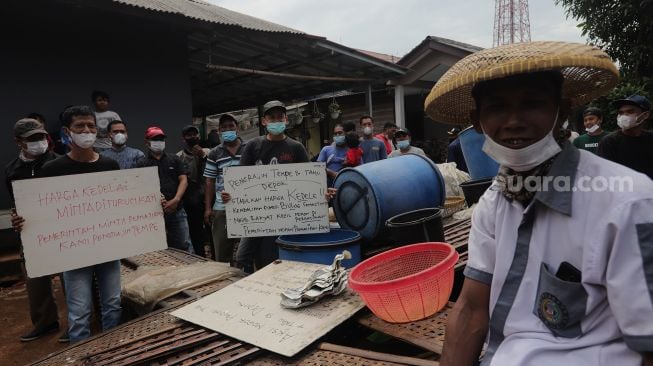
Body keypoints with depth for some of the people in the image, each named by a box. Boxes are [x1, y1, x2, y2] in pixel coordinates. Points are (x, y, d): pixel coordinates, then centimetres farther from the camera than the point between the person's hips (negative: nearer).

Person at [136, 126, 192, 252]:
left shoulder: (174, 159, 12)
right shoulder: (142, 164, 7)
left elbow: (183, 180, 4)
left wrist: (176, 200, -12)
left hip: (177, 210, 1)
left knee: (184, 245, 0)